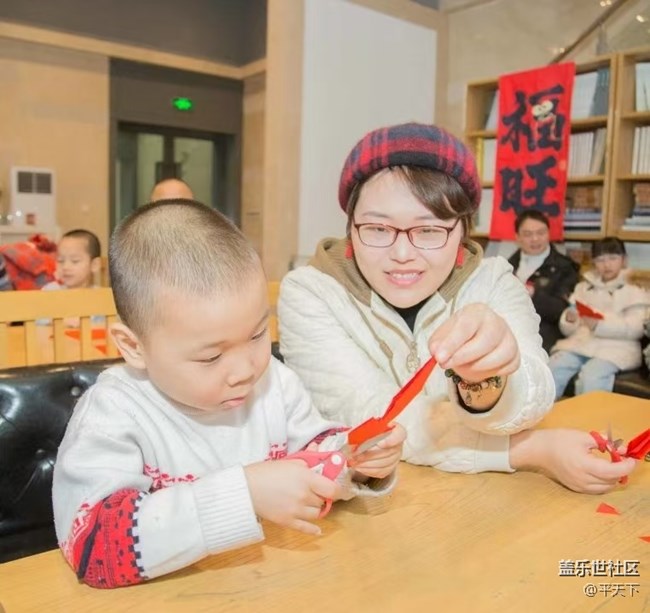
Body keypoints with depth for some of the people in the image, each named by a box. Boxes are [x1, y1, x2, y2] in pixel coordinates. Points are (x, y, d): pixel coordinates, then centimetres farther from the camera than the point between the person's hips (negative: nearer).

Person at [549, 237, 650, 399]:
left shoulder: (634, 292, 14)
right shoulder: (583, 288, 25)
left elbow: (636, 328, -4)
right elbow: (567, 331, 19)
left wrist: (601, 326, -20)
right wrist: (569, 320, -6)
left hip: (615, 348, -3)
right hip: (579, 343, 3)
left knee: (591, 377, -33)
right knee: (551, 370, -26)